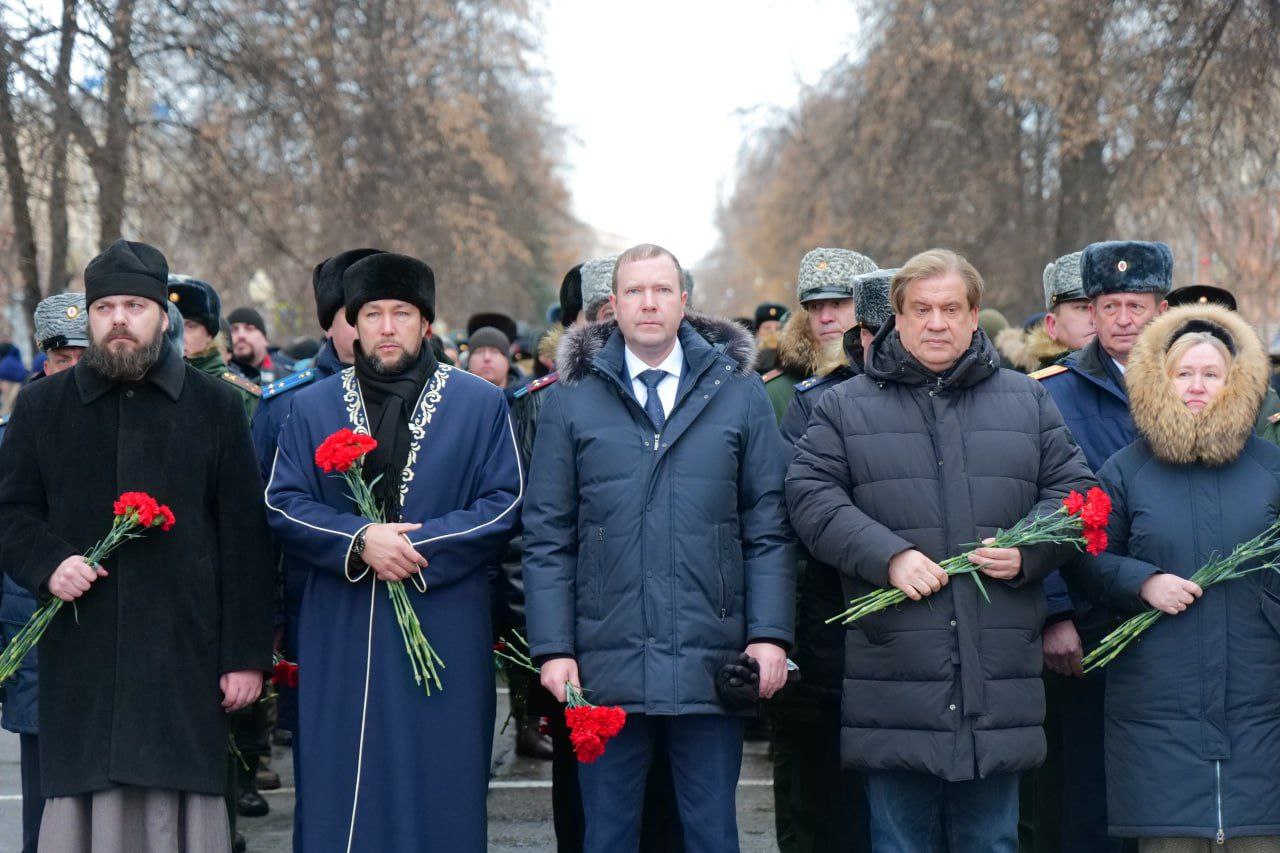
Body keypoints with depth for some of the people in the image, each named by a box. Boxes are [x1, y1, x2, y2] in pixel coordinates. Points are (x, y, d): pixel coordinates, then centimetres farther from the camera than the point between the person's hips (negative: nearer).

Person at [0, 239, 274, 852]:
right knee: (80, 801, -2)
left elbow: (244, 540, 6)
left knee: (180, 803, -3)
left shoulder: (216, 407, 8)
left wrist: (247, 654, 1)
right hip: (78, 660, 1)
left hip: (184, 656, -1)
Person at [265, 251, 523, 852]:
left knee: (441, 785, 0)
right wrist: (359, 540, -14)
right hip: (339, 636, 1)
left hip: (444, 629, -1)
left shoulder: (481, 404, 7)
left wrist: (419, 547, -12)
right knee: (338, 789, 1)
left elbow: (505, 504, 0)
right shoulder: (312, 406, 11)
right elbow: (281, 504, 3)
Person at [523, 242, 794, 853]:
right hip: (605, 664, 0)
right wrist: (552, 647, -3)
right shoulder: (571, 402, 5)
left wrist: (770, 635, -4)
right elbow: (547, 539, 4)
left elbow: (768, 528, 4)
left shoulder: (740, 395, 6)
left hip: (712, 664, 0)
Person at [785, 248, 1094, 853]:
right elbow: (811, 496, -2)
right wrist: (889, 556, -15)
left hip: (999, 681, 2)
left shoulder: (1027, 402, 13)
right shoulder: (846, 407, 7)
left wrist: (1027, 550, -7)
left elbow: (1072, 488, 12)